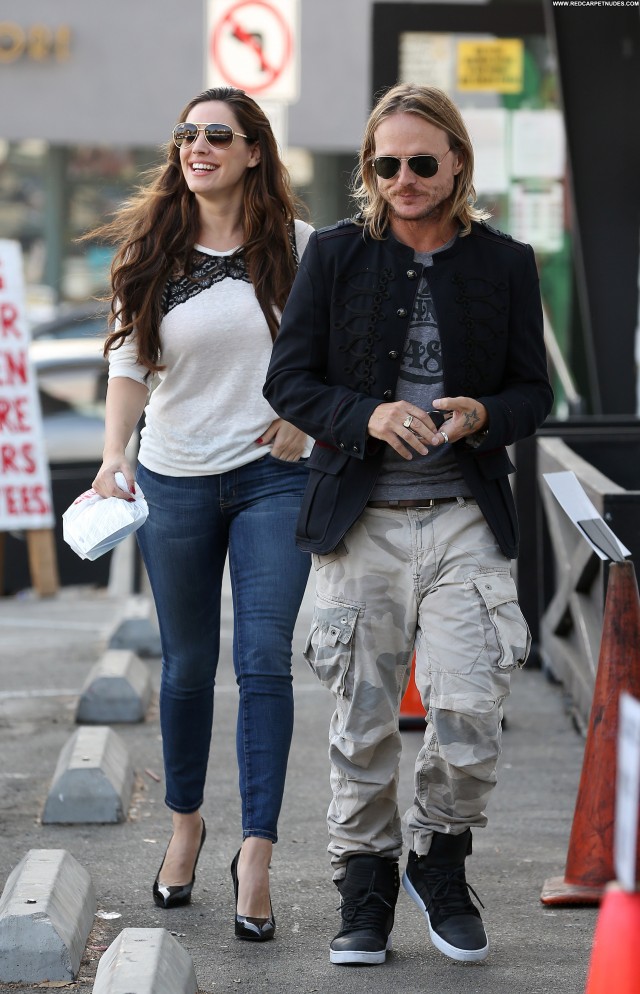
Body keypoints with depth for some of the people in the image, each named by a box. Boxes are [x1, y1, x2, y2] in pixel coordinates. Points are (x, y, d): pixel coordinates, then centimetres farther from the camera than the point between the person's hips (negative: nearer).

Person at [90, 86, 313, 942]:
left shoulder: (298, 245, -1)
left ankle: (256, 852, -8)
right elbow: (130, 363, -2)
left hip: (272, 477, -2)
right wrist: (113, 455, -15)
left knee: (265, 659, -10)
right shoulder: (151, 253, 2)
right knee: (188, 664, 12)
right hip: (176, 480, 2)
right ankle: (186, 820, 33)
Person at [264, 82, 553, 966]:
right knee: (363, 719, 4)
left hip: (464, 520, 0)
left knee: (469, 709, -10)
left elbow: (533, 391, 9)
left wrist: (483, 416, -13)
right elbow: (288, 380, 3)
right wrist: (367, 416, -16)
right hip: (361, 522, 0)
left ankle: (439, 864, 15)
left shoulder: (505, 264, 6)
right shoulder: (335, 255, 3)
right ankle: (364, 889, 19)